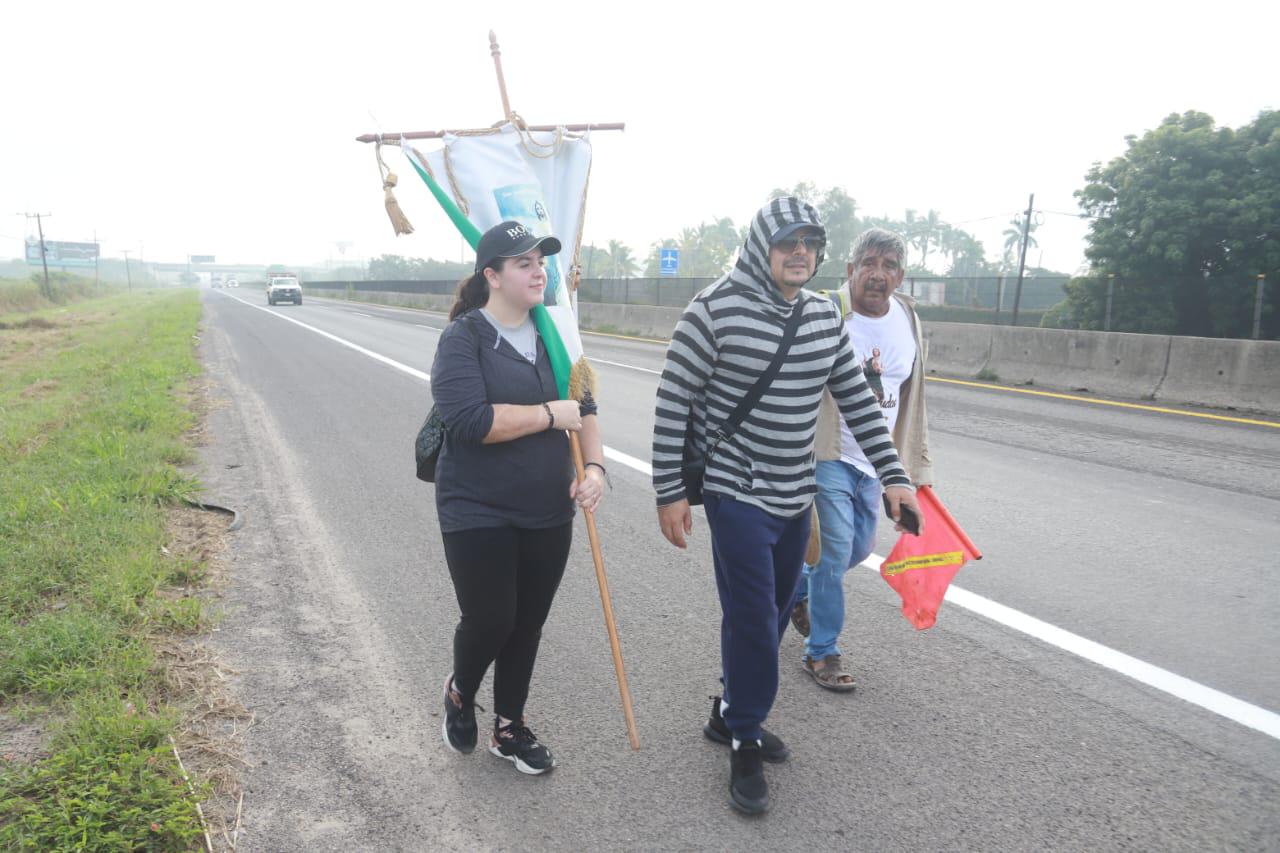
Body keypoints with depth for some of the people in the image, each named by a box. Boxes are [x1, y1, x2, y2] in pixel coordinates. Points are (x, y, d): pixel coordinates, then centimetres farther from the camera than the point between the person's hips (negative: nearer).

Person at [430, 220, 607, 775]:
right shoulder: (463, 338, -11)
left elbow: (583, 410, 10)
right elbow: (469, 420, -24)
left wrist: (594, 465, -7)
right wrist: (550, 415, -18)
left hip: (548, 515, 6)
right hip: (479, 515, -5)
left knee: (527, 626, 14)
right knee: (489, 621, 0)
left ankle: (509, 729, 34)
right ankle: (459, 693, 35)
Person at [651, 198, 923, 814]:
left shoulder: (824, 316, 6)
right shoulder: (716, 309, -13)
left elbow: (857, 399, 10)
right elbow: (673, 402, -11)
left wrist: (893, 474, 5)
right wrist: (670, 493, -12)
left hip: (795, 495, 7)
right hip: (737, 493, -6)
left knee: (775, 611, 15)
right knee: (753, 618, -3)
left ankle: (729, 713, 37)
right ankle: (745, 744, 18)